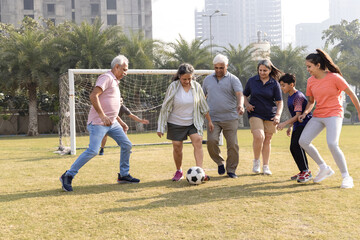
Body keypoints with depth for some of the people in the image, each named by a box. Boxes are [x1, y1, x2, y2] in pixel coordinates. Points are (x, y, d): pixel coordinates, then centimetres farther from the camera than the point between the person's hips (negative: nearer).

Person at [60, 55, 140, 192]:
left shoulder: (114, 82, 22)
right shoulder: (106, 78, -9)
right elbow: (93, 96, -22)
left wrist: (120, 121, 27)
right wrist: (102, 115, -27)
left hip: (112, 123, 10)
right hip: (98, 123, -10)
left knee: (126, 145, 9)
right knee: (93, 151, -18)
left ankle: (123, 175, 20)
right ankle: (68, 176, -10)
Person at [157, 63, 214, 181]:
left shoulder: (196, 86, -4)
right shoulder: (173, 87, -12)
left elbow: (203, 105, 8)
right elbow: (165, 107, -8)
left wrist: (209, 121, 11)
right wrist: (161, 127, -8)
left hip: (194, 122, 1)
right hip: (176, 123, -1)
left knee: (198, 142, -17)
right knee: (177, 148, 1)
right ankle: (178, 171, 24)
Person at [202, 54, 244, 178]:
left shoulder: (233, 79, 0)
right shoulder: (208, 79, 13)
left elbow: (239, 94, -15)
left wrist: (240, 105, -35)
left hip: (230, 118, -2)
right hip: (213, 118, 2)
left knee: (233, 145, -2)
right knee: (211, 141, -17)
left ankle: (231, 170, 15)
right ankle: (220, 162, 8)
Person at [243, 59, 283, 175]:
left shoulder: (274, 84, 0)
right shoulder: (252, 81, 3)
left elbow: (279, 102, 0)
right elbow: (244, 95, 15)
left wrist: (278, 115, -14)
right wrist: (247, 104, -5)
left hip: (270, 115, 1)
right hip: (255, 113, -1)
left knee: (267, 140, 4)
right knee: (259, 136, -21)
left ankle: (266, 166, 16)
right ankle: (256, 161, 1)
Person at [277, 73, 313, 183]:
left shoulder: (298, 97, -18)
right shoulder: (290, 97, 13)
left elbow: (298, 115, -24)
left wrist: (285, 123, -31)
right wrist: (290, 127, 21)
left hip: (305, 123, -10)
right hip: (297, 126, 10)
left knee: (297, 145, -23)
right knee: (293, 147, 5)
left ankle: (306, 172, -18)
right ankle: (303, 172, 14)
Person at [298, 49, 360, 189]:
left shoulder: (334, 77, -11)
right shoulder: (311, 81, 6)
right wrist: (305, 113, -3)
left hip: (333, 114, -6)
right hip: (318, 116, 7)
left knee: (332, 144, -25)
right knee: (303, 141, -7)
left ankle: (346, 177, -9)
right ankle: (324, 169, 9)